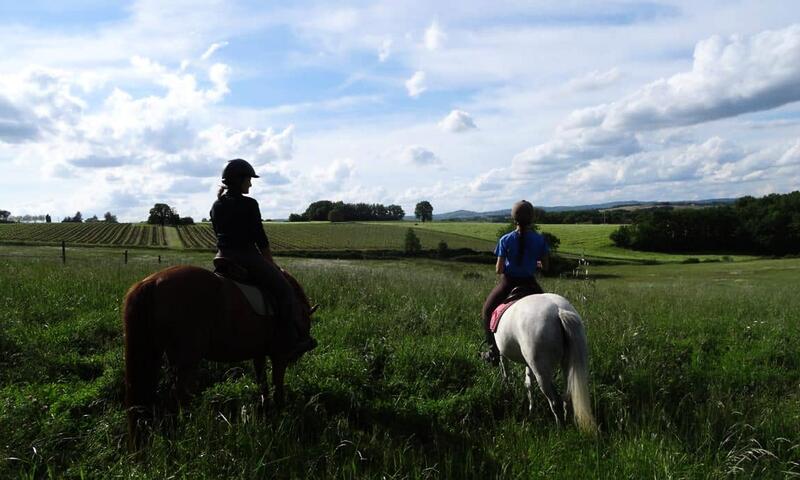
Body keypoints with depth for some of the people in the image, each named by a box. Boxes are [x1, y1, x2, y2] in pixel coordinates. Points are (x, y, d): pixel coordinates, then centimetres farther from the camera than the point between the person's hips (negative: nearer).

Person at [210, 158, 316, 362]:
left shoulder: (216, 206, 9)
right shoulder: (249, 205, -12)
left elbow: (221, 237, 14)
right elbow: (260, 238, -9)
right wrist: (271, 263, 3)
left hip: (223, 259, 8)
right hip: (247, 257, -7)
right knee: (285, 290, 2)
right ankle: (290, 343, 0)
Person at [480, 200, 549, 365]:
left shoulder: (505, 240, -13)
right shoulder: (539, 240, -9)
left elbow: (498, 269, -12)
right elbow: (545, 266, -2)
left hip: (508, 283, -1)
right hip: (529, 283, 1)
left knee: (487, 310, 21)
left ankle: (493, 352, 19)